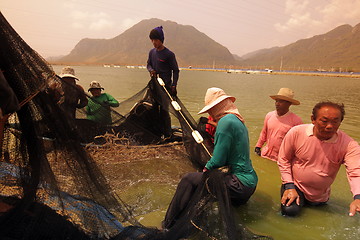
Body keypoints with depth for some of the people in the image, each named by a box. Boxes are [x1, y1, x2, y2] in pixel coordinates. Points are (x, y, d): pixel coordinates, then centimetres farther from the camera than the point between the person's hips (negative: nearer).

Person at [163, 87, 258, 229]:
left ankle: (168, 225, 7)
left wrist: (206, 168, 1)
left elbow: (218, 160, -19)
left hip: (240, 185, -10)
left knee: (188, 180, -6)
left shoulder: (225, 121, -18)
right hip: (250, 182, 10)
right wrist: (209, 167, 10)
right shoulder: (237, 120, 12)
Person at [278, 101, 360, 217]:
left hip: (320, 198, 2)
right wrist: (289, 186, -12)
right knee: (290, 210, -24)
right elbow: (283, 160, -7)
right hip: (295, 187, -2)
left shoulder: (348, 145, -18)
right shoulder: (296, 133, -18)